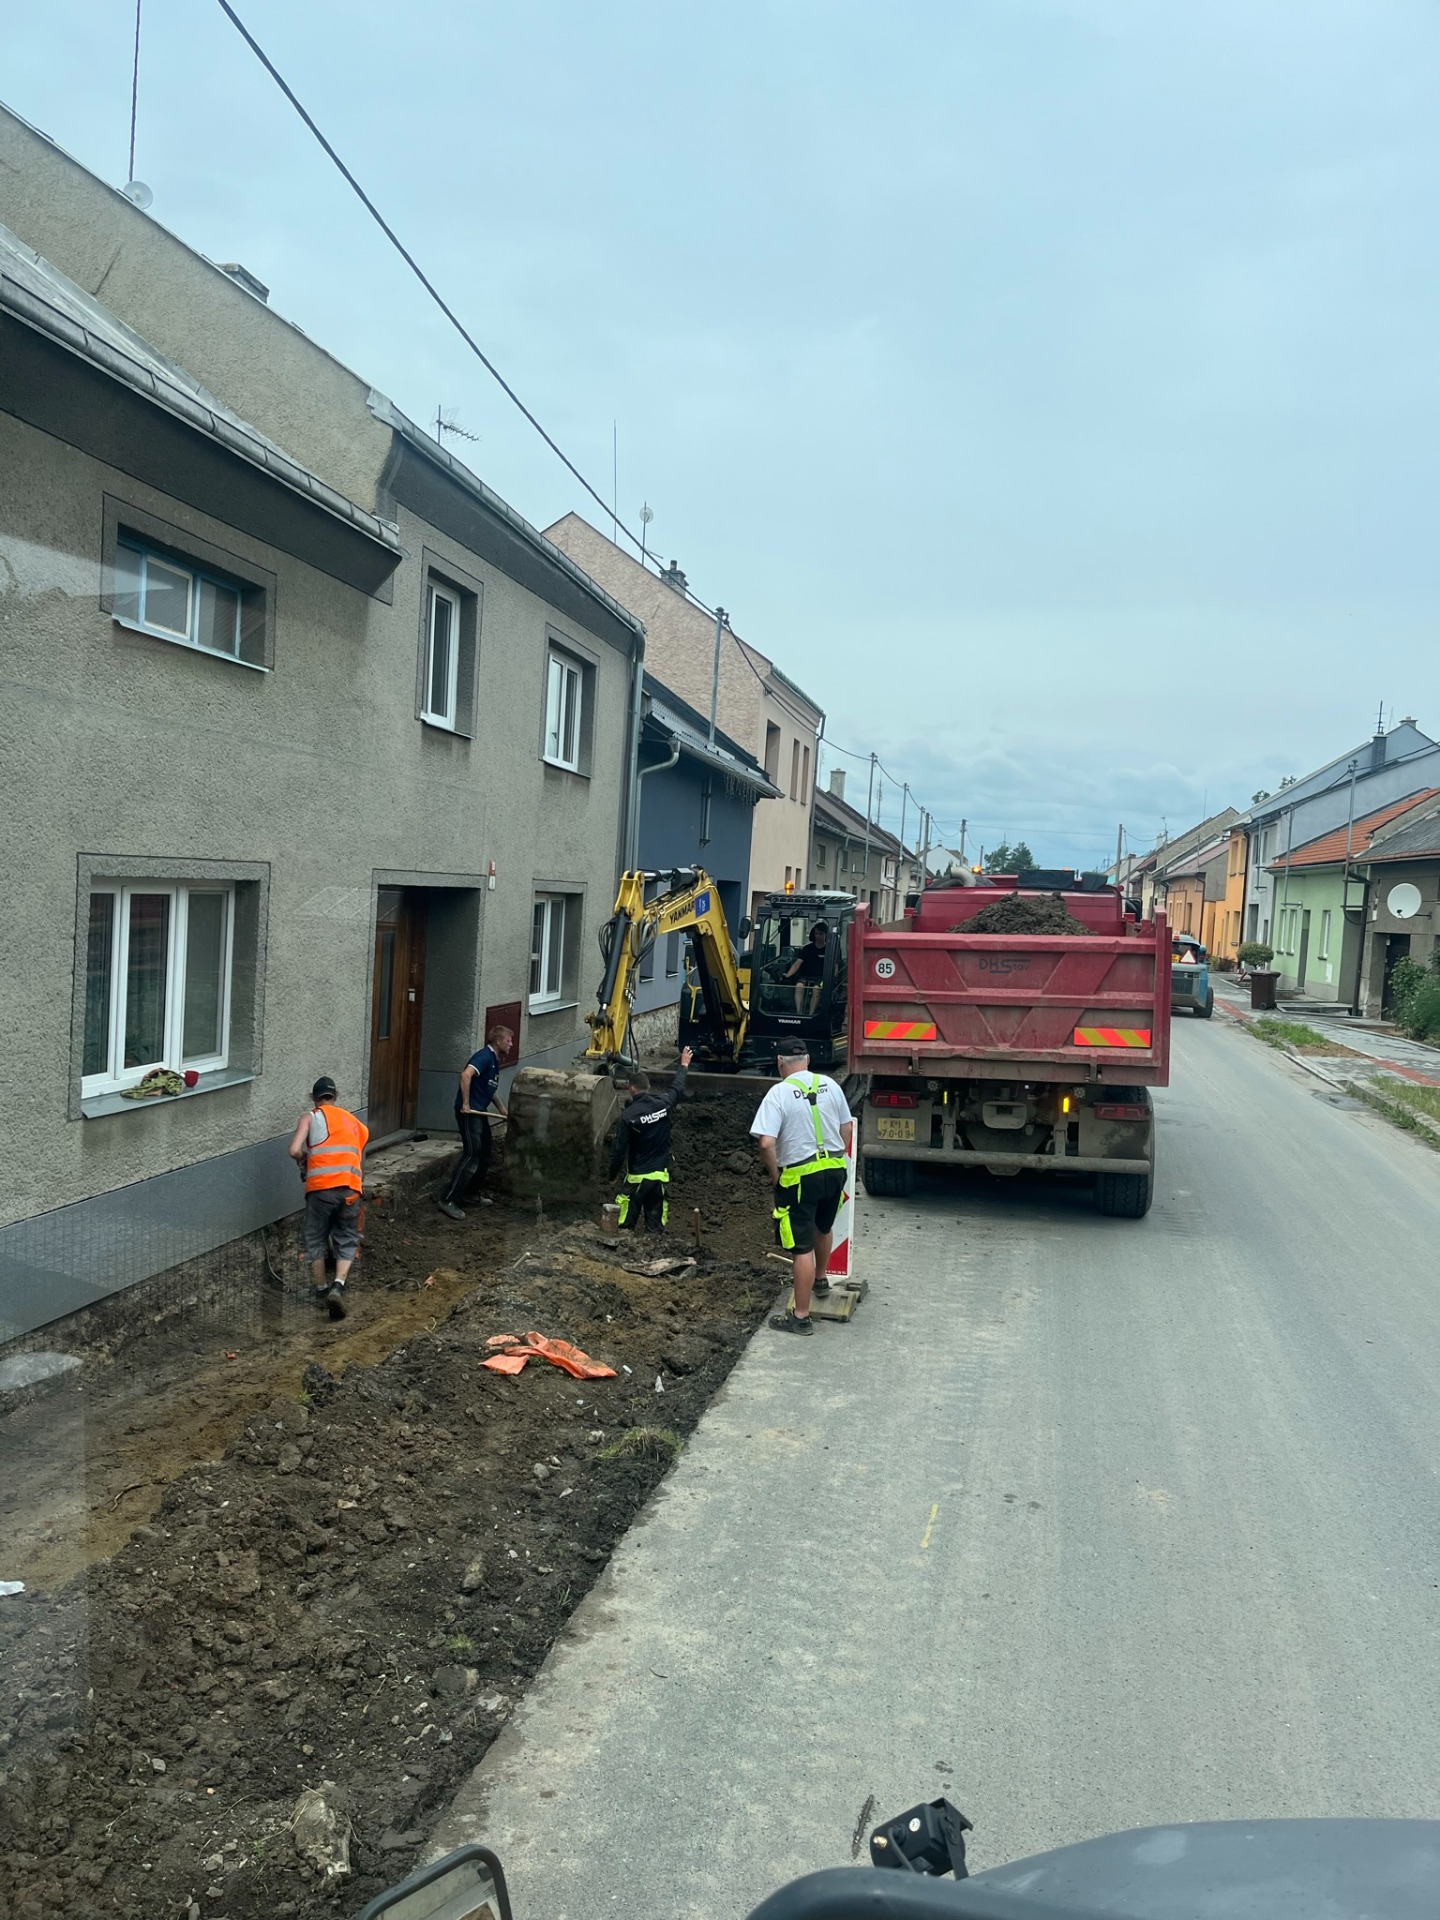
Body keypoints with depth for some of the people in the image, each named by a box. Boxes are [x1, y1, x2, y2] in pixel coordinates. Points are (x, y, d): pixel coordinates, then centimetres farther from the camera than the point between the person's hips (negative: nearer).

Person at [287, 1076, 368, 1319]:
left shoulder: (310, 1118, 9)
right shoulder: (354, 1122, 21)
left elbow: (295, 1151, -4)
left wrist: (305, 1161, 15)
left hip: (320, 1187, -2)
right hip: (350, 1188, 2)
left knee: (316, 1241, 16)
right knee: (347, 1242, 10)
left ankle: (322, 1290, 22)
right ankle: (338, 1286, -11)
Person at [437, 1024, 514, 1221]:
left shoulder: (495, 1060, 16)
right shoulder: (485, 1056, -14)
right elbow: (466, 1074, -30)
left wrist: (501, 1109, 24)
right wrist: (465, 1104, -27)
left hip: (479, 1112, 10)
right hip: (468, 1112, -10)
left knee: (484, 1154, 17)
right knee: (472, 1155, -13)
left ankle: (471, 1192, 32)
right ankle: (448, 1200, -12)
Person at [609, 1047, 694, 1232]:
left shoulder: (628, 1115, -16)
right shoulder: (664, 1104, -5)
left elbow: (619, 1149, -11)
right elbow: (677, 1088, 17)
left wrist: (612, 1175, 4)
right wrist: (684, 1066, 35)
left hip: (637, 1177, -4)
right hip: (661, 1175, 4)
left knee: (626, 1224, 7)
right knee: (656, 1224, 10)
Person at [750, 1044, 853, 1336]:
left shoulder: (779, 1093, -14)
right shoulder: (829, 1085, 2)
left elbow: (766, 1143, -21)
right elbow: (847, 1128, 11)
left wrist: (775, 1175, -5)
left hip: (800, 1177, -6)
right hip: (834, 1170, 6)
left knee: (802, 1247, 0)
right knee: (824, 1227, 30)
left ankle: (800, 1316, 6)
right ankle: (820, 1280, 52)